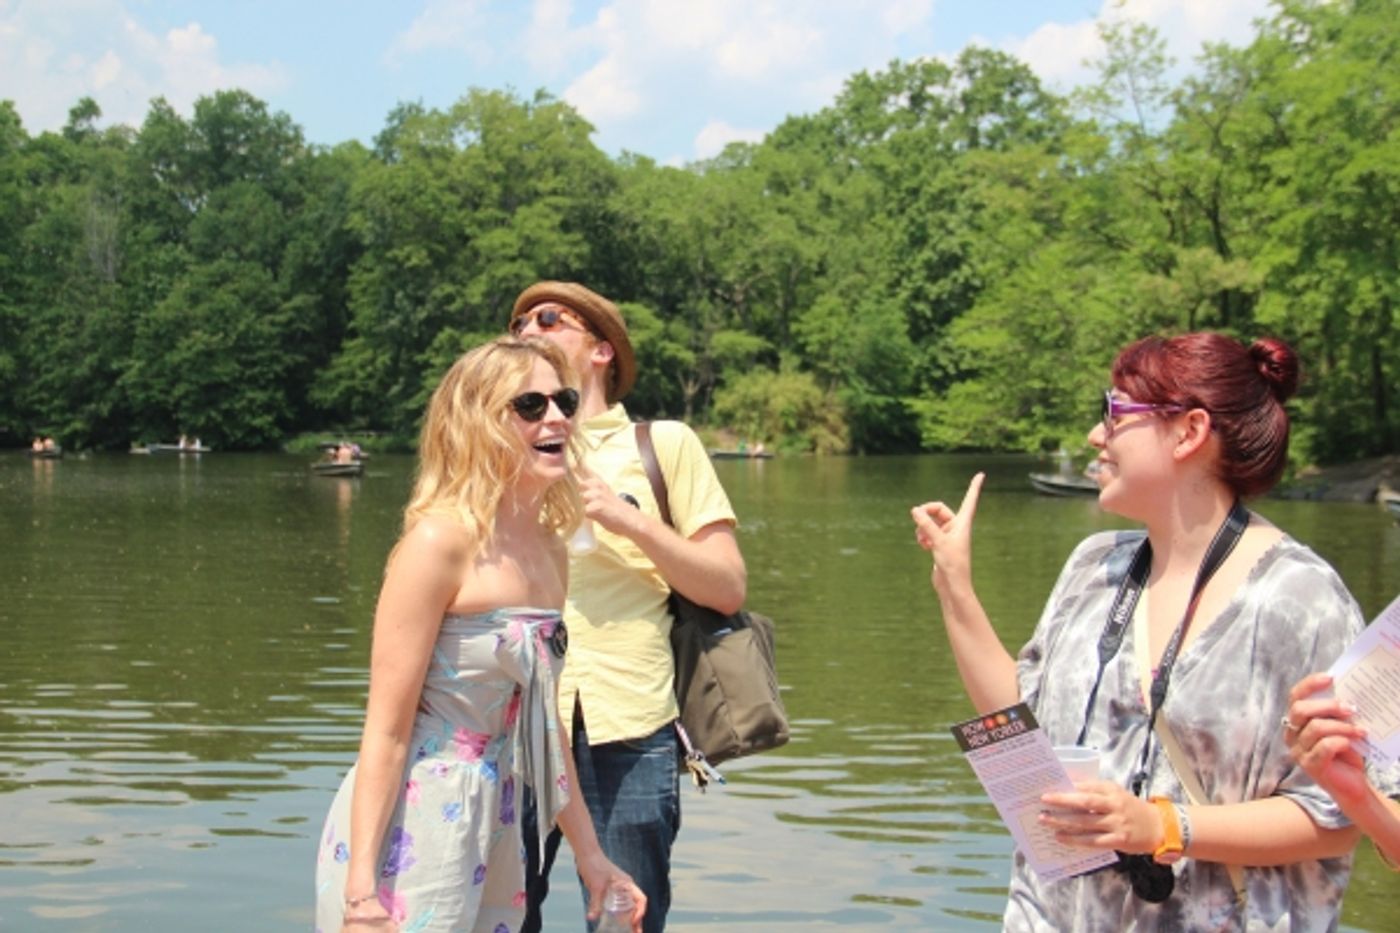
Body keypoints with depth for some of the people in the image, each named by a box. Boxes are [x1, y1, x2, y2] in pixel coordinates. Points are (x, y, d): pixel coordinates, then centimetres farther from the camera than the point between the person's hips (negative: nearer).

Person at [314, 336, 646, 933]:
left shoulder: (550, 553, 6)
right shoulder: (441, 540, -16)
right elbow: (386, 731, -16)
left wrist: (589, 853, 17)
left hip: (495, 830, 7)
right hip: (409, 833, -7)